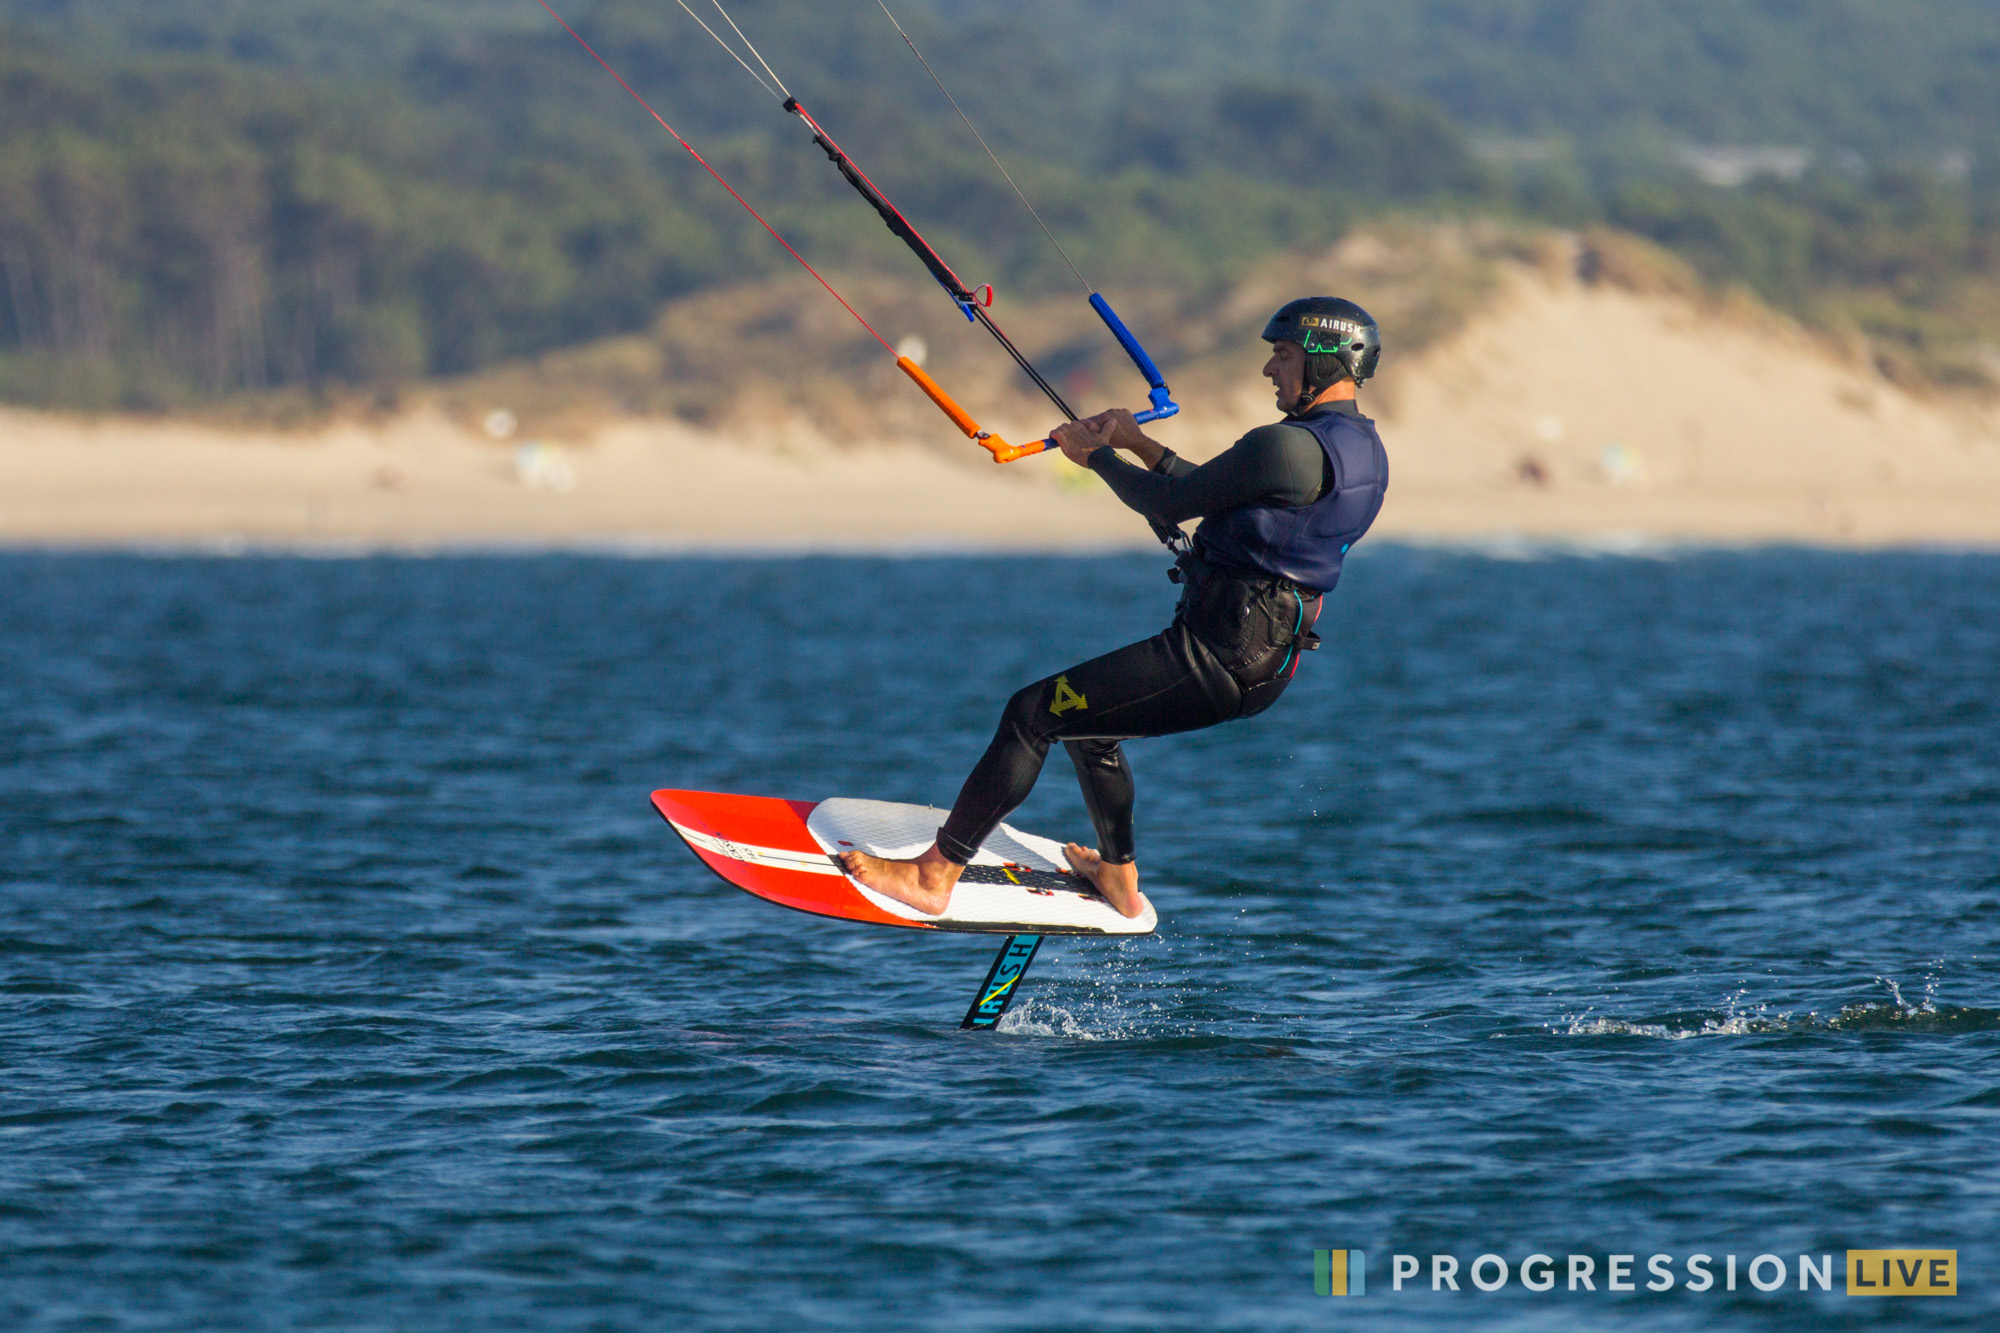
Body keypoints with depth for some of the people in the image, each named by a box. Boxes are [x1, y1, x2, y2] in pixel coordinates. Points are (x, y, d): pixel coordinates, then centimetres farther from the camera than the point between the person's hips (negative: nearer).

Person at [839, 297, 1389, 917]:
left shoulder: (1289, 447, -21)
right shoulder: (1359, 444, 11)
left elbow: (1170, 503, -14)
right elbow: (1216, 495, 21)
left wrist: (1096, 455, 3)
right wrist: (1137, 443, 19)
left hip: (1218, 656, -10)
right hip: (1265, 661, 10)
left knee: (1032, 713, -5)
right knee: (1084, 713, 30)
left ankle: (932, 876, -1)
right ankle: (1119, 877, 43)